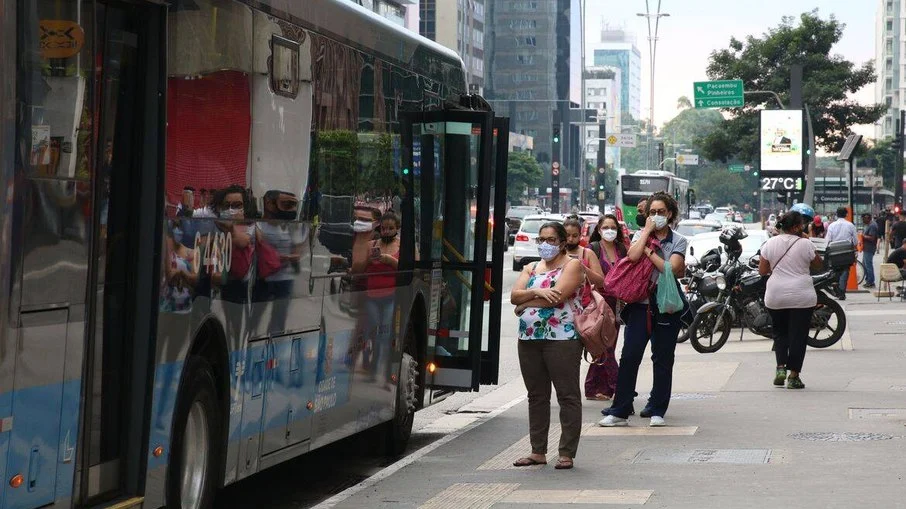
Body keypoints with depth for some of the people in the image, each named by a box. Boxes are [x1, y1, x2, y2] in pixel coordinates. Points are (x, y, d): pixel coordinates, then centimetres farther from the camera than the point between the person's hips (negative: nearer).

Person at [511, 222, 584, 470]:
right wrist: (538, 292, -14)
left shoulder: (572, 265, 0)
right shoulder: (531, 268, 19)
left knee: (568, 396, -5)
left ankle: (567, 454, -3)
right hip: (529, 338, 7)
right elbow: (514, 295, 4)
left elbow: (558, 295, -15)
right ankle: (538, 451, 16)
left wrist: (525, 303, -4)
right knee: (536, 396, 10)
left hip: (562, 339, -7)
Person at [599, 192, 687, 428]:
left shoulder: (678, 241, 5)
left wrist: (649, 251, -9)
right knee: (629, 356, -7)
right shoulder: (641, 235, 9)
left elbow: (671, 268, -13)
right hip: (641, 303, 0)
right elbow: (632, 255, -14)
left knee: (663, 360, 4)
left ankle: (657, 411, 13)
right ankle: (620, 411, -4)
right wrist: (647, 231, -6)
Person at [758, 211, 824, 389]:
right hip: (801, 297, -3)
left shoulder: (770, 243, 0)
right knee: (798, 335, 4)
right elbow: (819, 265, 6)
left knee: (780, 333, 18)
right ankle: (793, 376, 3)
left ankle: (780, 368, 1)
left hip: (775, 298, 3)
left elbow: (762, 270, 4)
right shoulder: (805, 244, -8)